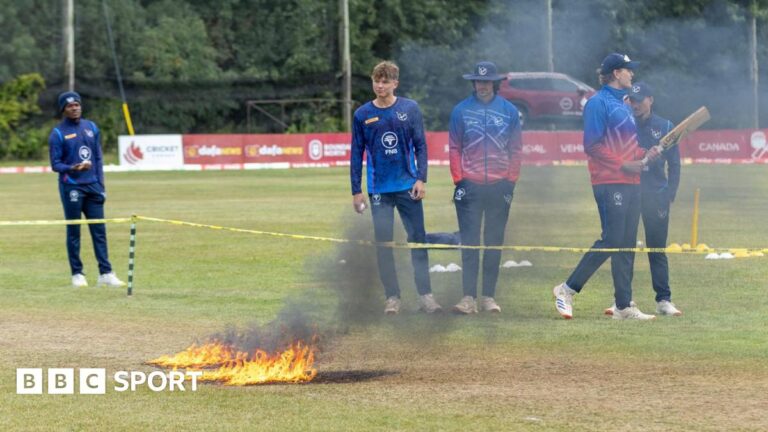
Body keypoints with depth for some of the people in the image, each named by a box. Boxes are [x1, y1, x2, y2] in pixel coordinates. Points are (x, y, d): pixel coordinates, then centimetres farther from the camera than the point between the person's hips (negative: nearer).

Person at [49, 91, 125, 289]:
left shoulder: (91, 128, 10)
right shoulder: (58, 134, -4)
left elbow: (98, 158, 13)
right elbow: (55, 164, -6)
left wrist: (101, 185, 7)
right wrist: (72, 168, -25)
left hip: (93, 186, 4)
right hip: (71, 188, -4)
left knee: (99, 230, 1)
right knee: (73, 232, 1)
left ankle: (106, 273, 1)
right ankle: (77, 274, 8)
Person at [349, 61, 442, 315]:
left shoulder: (410, 109, 2)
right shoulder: (362, 115, 2)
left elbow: (420, 146, 5)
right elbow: (356, 155, 5)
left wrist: (421, 179, -4)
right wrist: (356, 191, 3)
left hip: (408, 187, 0)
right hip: (379, 189, 0)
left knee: (418, 239, 0)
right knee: (383, 243, 0)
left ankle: (425, 295, 4)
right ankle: (392, 297, 6)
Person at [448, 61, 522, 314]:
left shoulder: (509, 111, 6)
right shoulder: (461, 111, 4)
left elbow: (516, 150, 7)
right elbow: (454, 148, 5)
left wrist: (510, 182, -1)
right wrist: (458, 180, -4)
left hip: (499, 187, 1)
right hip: (470, 186, -1)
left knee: (494, 243, 5)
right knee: (469, 243, -5)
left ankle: (488, 297, 9)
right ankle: (468, 297, -7)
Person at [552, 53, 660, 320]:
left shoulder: (623, 105, 21)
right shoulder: (599, 103, -7)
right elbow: (592, 145, -14)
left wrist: (645, 155, 7)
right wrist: (623, 164, -16)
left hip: (630, 182, 9)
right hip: (610, 182, -9)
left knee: (627, 244, 6)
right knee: (611, 239, -14)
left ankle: (624, 306, 6)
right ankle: (567, 290, -6)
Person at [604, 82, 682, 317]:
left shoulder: (665, 127, 7)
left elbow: (674, 164, 6)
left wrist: (670, 194, -3)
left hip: (656, 194, 0)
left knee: (657, 249, 2)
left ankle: (664, 300, 3)